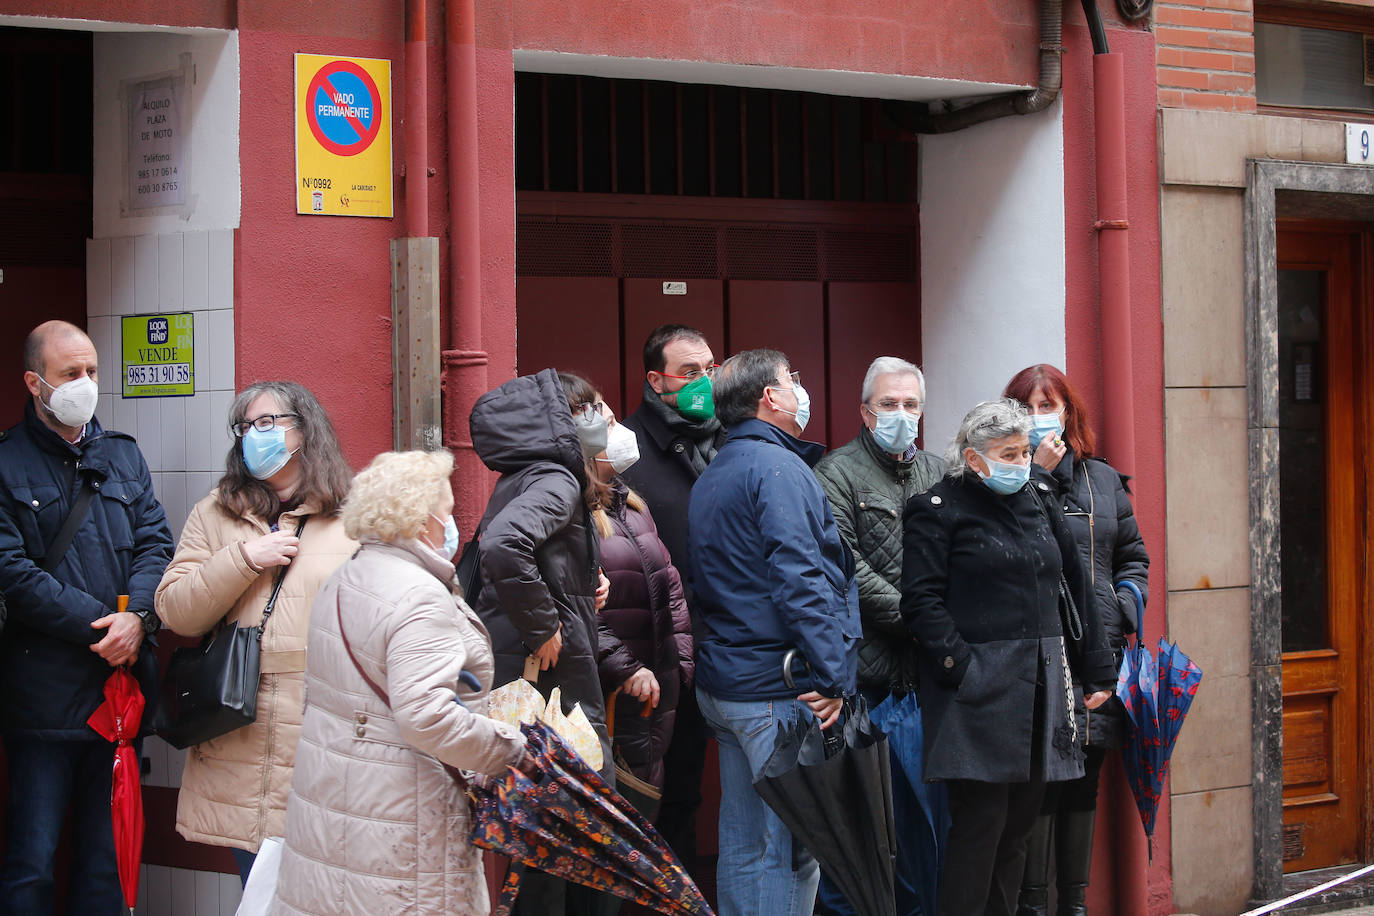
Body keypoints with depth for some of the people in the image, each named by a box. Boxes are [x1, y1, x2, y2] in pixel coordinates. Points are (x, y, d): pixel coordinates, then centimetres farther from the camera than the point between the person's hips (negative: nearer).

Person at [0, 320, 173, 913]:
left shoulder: (123, 455, 14)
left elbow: (155, 543, 7)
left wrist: (137, 618, -13)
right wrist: (101, 625, -15)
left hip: (122, 682, 5)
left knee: (107, 853, 11)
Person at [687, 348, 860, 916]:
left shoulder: (711, 478, 19)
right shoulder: (780, 469, -12)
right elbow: (800, 580, -20)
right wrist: (832, 677, -20)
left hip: (721, 683, 10)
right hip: (780, 691, -10)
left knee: (742, 846, 13)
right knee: (791, 851, -8)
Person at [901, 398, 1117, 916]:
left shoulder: (1040, 504, 16)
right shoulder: (938, 509, -3)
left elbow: (1075, 590, 18)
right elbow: (922, 599, -10)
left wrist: (1097, 671, 15)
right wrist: (960, 667, -18)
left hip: (1042, 683, 7)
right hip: (978, 688, -6)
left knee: (1020, 819, 9)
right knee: (981, 823, -8)